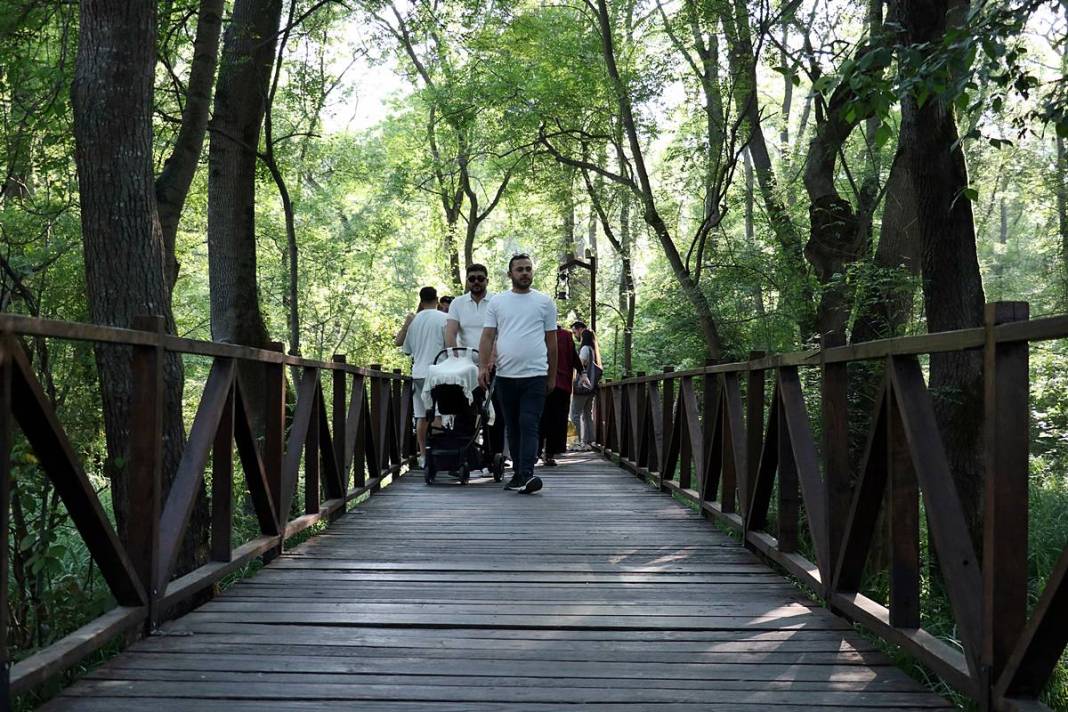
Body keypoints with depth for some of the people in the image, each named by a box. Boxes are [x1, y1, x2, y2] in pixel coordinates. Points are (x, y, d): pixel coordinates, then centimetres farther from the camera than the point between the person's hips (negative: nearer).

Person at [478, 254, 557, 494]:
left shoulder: (544, 302, 6)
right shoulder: (497, 302, 9)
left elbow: (551, 341, 9)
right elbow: (487, 336, 4)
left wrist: (552, 375, 7)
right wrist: (483, 365, -10)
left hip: (535, 375, -3)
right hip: (505, 375, 3)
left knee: (529, 425, -12)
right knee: (512, 427, 10)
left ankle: (526, 475, -20)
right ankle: (519, 474, 18)